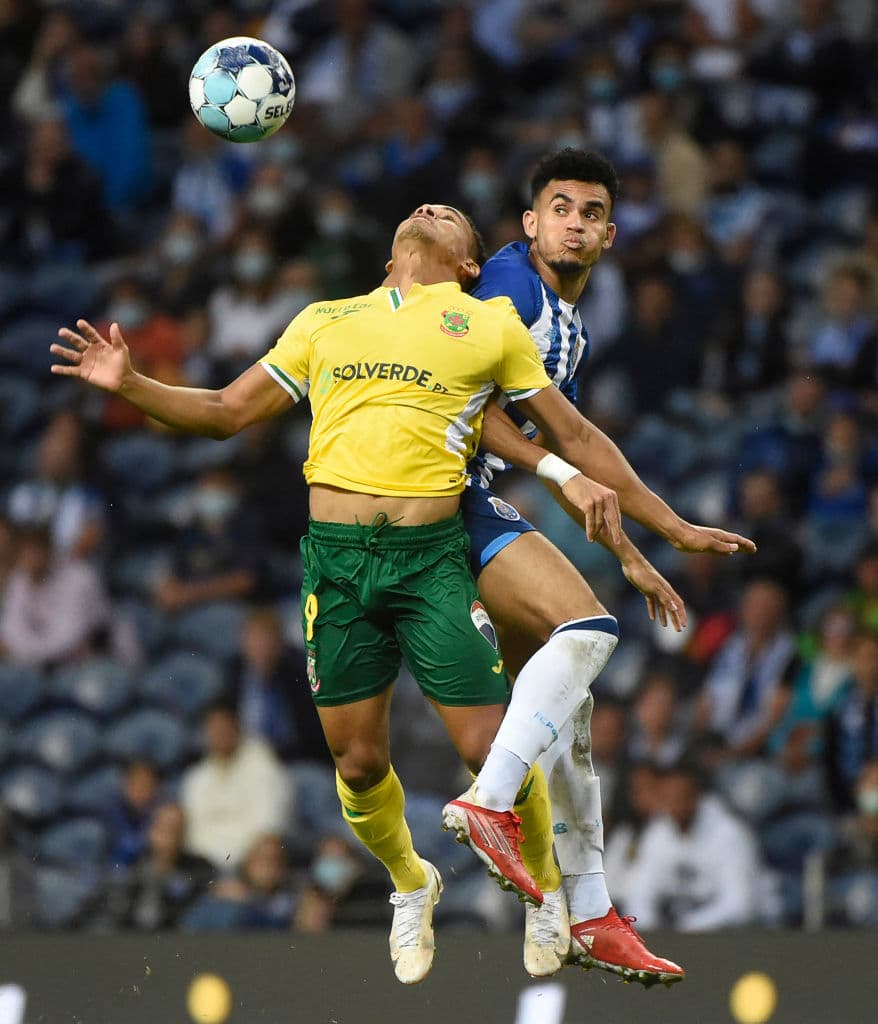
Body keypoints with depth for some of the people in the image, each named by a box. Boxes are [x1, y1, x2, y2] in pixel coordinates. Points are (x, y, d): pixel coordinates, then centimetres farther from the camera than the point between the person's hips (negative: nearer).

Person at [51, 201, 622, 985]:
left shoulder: (492, 324, 12)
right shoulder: (325, 321, 19)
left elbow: (568, 429, 17)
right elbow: (226, 412, 21)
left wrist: (578, 477, -5)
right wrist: (129, 385, 8)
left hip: (432, 558, -2)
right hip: (336, 557, 2)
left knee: (491, 746, -9)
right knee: (357, 758, 4)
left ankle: (549, 887, 15)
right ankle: (410, 885, 31)